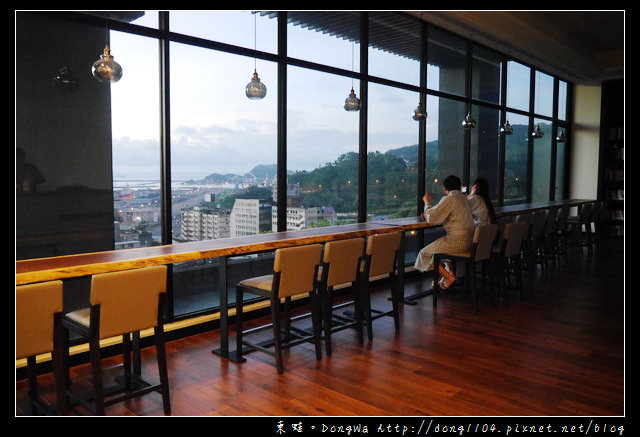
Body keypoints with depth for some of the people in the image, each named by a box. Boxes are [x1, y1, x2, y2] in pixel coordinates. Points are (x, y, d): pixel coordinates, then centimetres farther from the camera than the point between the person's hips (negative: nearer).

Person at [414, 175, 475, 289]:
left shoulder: (448, 199, -12)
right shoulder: (464, 198, 15)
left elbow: (431, 218, -13)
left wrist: (427, 202, 4)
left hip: (458, 241, -9)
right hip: (470, 241, 9)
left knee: (426, 253, 5)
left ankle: (448, 277, 0)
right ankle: (450, 273, 25)